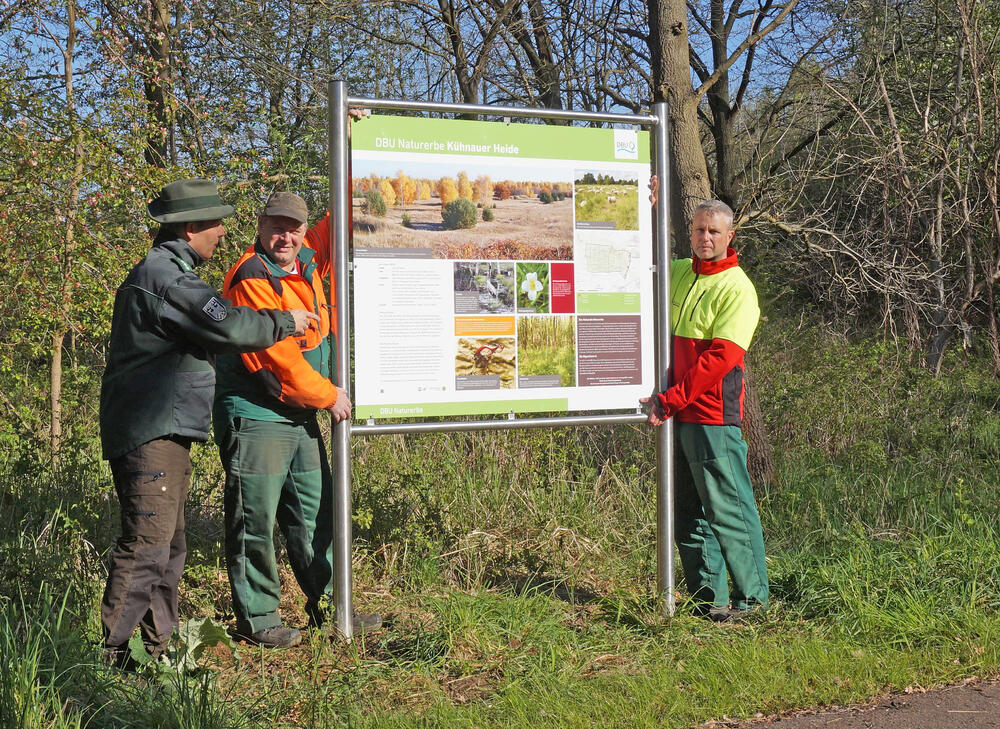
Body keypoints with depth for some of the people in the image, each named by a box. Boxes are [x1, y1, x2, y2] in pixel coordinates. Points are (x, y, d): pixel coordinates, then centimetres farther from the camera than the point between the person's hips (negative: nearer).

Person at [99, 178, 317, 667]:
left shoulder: (168, 272, 20)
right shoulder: (165, 277, -16)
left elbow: (206, 329, 26)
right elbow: (230, 328, -22)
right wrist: (285, 322, -5)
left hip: (164, 431, 11)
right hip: (151, 435, -11)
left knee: (169, 544, 16)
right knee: (147, 545, -11)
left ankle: (157, 645, 24)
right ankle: (113, 656, -7)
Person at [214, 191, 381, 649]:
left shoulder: (307, 261, 8)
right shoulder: (250, 279, -16)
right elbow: (279, 358, -19)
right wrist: (329, 396, -10)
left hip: (301, 415, 8)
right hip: (255, 416, -8)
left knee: (315, 511, 14)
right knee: (256, 517, -2)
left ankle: (327, 604, 24)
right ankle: (256, 617, 9)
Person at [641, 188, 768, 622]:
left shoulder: (737, 288, -8)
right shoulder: (676, 273, 13)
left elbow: (720, 358, -16)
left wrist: (669, 400, -19)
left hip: (713, 416, -7)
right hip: (676, 412, 7)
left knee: (727, 509, -3)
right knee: (687, 513, 11)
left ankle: (751, 598, 7)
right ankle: (708, 598, 20)